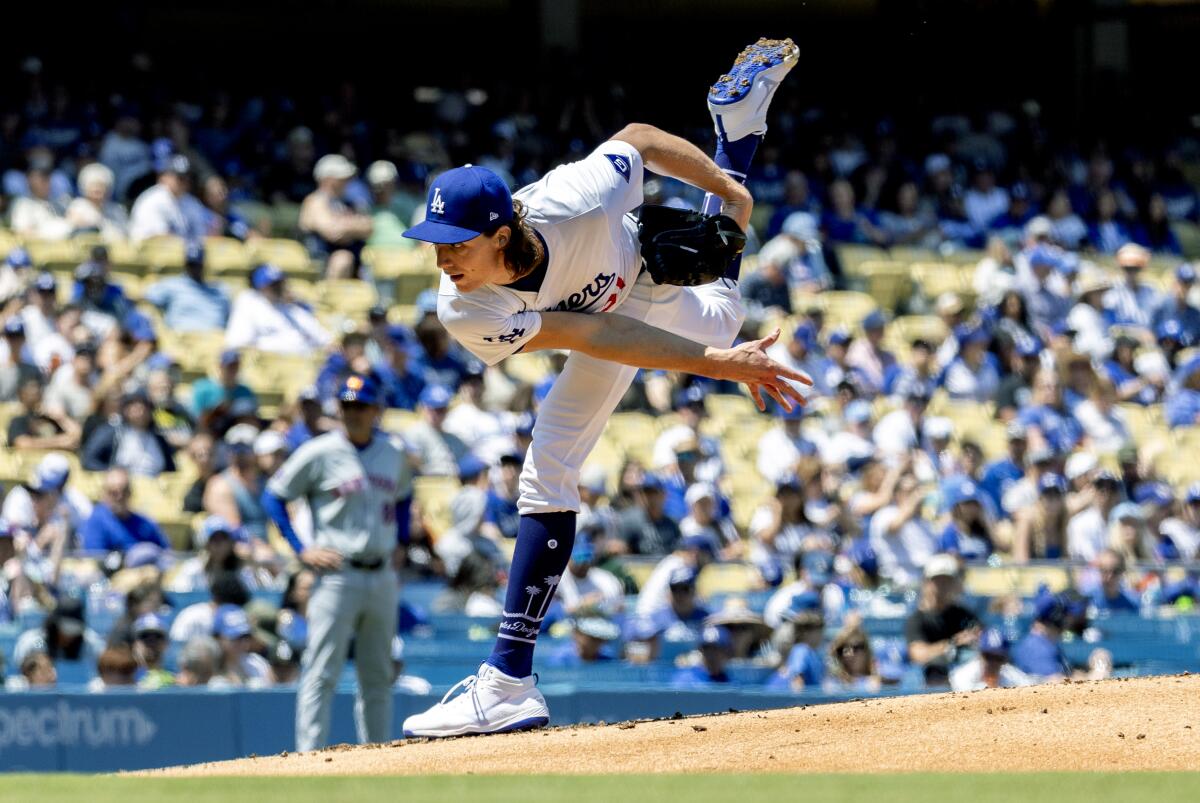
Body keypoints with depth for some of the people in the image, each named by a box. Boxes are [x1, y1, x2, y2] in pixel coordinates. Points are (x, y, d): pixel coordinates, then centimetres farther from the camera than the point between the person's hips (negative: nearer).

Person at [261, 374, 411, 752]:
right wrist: (301, 550, -8)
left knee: (378, 676, 10)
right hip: (337, 575, -5)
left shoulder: (394, 453, 10)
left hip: (382, 576, 5)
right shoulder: (320, 453, -5)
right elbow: (274, 496, -2)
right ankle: (310, 755, -11)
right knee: (321, 674, -9)